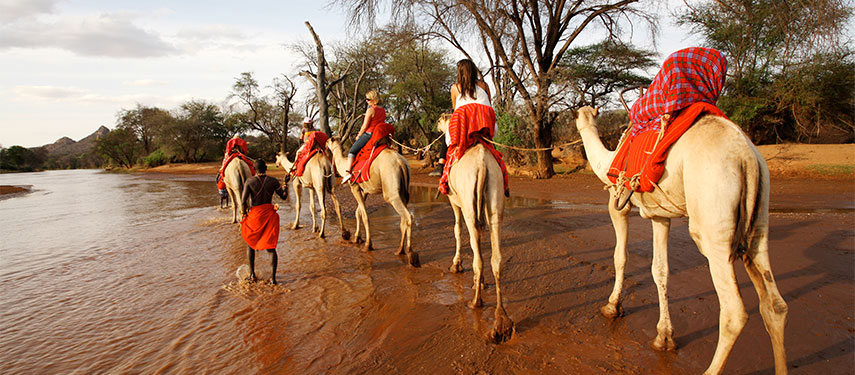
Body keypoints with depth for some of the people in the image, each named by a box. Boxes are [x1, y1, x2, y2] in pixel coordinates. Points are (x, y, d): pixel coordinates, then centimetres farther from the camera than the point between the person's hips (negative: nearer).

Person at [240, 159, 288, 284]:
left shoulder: (249, 181, -8)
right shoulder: (273, 181, -4)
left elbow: (243, 200, -15)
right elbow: (284, 196, 4)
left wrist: (244, 212, 3)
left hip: (255, 215, -1)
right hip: (270, 214, 1)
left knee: (250, 242, 22)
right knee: (270, 247, 7)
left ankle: (252, 274, 22)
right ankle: (273, 276, 0)